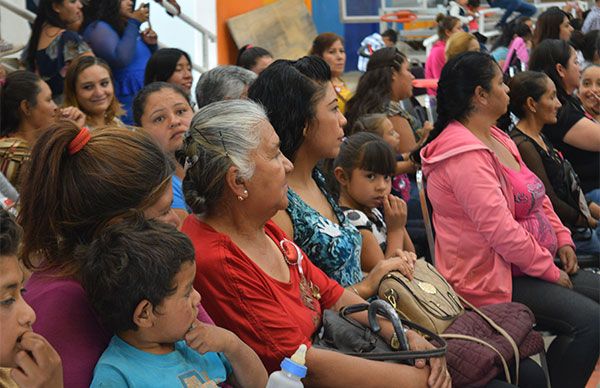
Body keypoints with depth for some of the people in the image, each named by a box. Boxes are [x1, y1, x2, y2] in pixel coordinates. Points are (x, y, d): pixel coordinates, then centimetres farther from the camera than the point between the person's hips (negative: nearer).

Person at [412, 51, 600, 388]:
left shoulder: (496, 139, 10)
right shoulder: (464, 154, -22)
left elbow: (537, 195, 20)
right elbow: (500, 229, -26)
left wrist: (562, 239, 8)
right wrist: (550, 270, -17)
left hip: (525, 265, 10)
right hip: (490, 280, -10)